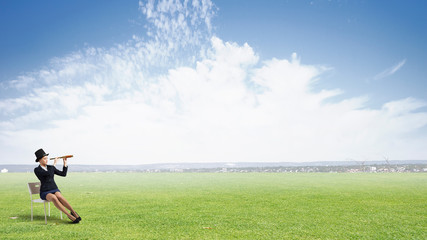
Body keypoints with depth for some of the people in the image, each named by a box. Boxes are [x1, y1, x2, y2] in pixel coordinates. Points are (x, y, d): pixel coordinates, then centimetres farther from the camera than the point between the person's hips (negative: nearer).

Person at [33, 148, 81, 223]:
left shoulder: (50, 167, 10)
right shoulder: (37, 170, -5)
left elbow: (63, 174, 7)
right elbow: (48, 173, -22)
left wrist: (65, 163, -1)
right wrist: (54, 164, -12)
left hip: (55, 190, 3)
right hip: (45, 193, -3)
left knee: (59, 196, -35)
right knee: (53, 198, -38)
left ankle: (73, 212, -32)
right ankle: (70, 216, -39)